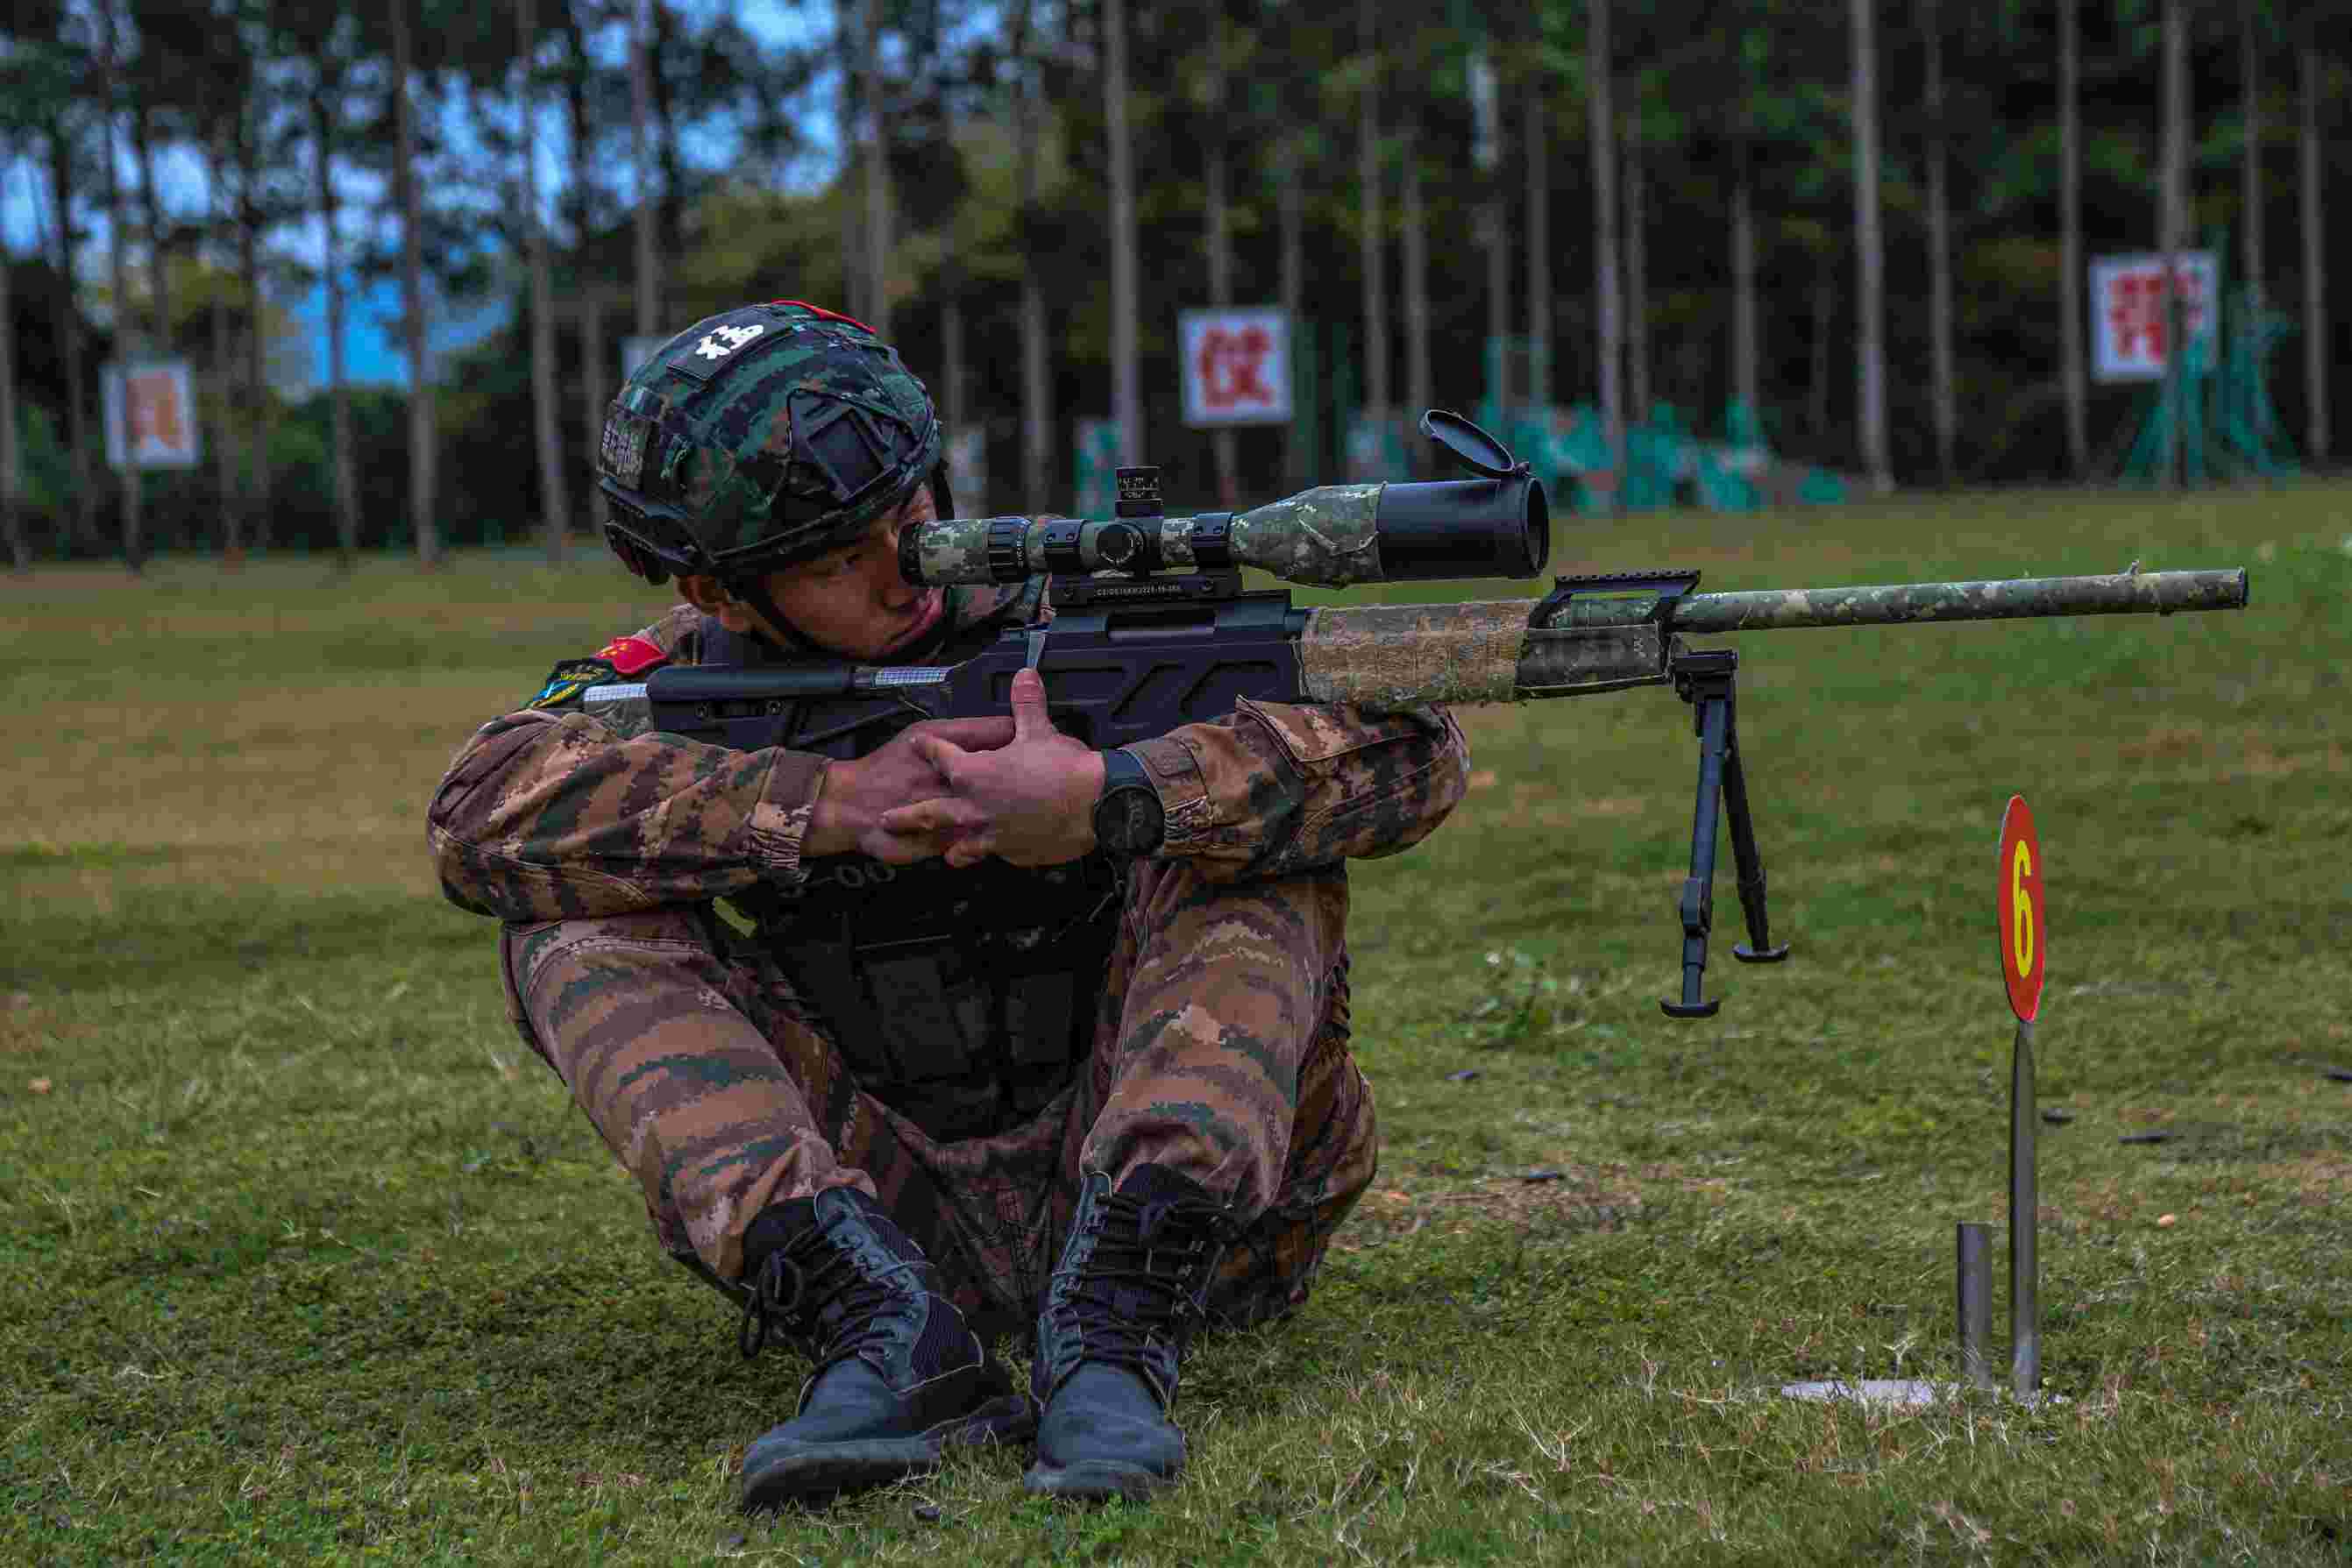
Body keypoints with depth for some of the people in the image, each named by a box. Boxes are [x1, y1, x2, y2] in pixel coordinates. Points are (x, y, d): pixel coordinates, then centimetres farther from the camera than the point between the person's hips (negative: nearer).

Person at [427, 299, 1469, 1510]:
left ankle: (1114, 1325, -32)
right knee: (578, 927, -13)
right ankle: (884, 1327, -30)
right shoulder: (703, 672, 1)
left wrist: (1104, 802, -36)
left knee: (1247, 828, -20)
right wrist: (833, 803, -29)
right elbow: (485, 816, -20)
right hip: (875, 1219, 2)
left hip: (1130, 1183, -1)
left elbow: (1407, 746, -21)